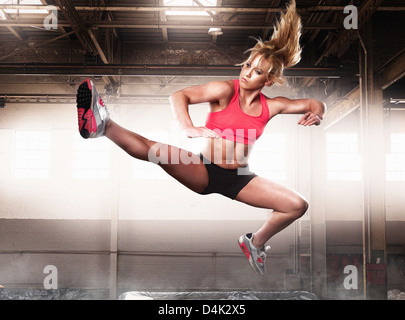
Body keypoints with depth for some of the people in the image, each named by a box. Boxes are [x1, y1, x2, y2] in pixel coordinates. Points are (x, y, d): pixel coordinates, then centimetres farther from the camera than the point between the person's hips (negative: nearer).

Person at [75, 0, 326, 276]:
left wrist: (316, 113, -9)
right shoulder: (226, 91, -9)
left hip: (240, 178, 4)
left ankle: (256, 242, 19)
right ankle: (103, 125, -30)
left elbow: (315, 104, 16)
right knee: (155, 150, -31)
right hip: (205, 171, -4)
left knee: (298, 205, -3)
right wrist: (188, 128, -38)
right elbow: (179, 96, -20)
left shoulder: (270, 106, 2)